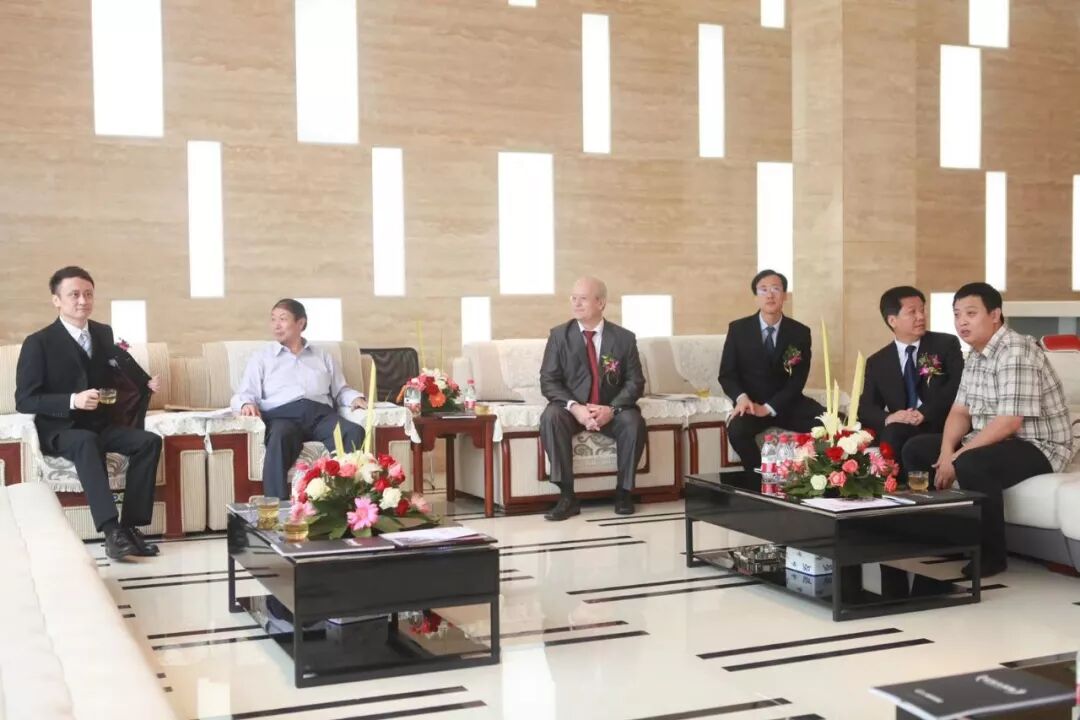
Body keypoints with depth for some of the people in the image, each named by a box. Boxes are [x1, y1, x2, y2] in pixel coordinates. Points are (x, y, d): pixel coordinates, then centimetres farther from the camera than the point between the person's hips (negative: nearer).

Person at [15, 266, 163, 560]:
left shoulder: (104, 333, 9)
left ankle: (130, 525, -21)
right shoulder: (38, 343, -8)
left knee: (149, 441, -22)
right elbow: (24, 400, -12)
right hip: (59, 429, -5)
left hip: (102, 423, 5)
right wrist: (72, 401, -26)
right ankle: (111, 530, -42)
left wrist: (146, 383, -1)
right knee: (86, 442, -39)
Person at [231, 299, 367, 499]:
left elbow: (340, 390, 29)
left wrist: (355, 398, 6)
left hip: (320, 413, 2)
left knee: (354, 431, -33)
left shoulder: (324, 357, 31)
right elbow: (244, 394, 14)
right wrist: (247, 404, -10)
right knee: (280, 436, -41)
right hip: (283, 414, -2)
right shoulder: (261, 358, 24)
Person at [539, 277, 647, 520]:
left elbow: (635, 382, -2)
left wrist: (612, 408, -21)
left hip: (611, 410, 0)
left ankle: (624, 492, -10)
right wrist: (574, 407, -22)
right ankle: (567, 496, -28)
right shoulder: (559, 335, 0)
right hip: (573, 408, 0)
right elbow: (548, 381, -4)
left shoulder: (624, 337, 0)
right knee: (551, 416, -32)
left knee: (633, 422, -31)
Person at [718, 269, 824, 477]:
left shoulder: (800, 332, 0)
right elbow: (726, 374, 0)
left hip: (788, 404, 1)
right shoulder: (738, 329, -1)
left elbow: (798, 380, -4)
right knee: (737, 429, -34)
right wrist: (741, 397, -22)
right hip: (751, 404, -1)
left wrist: (769, 408, -18)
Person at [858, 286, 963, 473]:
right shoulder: (877, 362, 15)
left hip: (941, 428, -3)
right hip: (898, 432, 3)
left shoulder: (946, 344, 9)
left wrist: (925, 413, -19)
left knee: (893, 435, -33)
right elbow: (865, 409, 8)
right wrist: (888, 418, -16)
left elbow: (958, 386, -4)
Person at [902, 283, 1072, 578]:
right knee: (916, 449, 3)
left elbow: (1009, 422, -28)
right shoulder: (975, 355, 7)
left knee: (971, 465, -36)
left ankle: (991, 555, -17)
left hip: (1037, 446, -9)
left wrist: (957, 458, -25)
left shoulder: (1016, 352, -22)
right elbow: (960, 411, 7)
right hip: (991, 442, 9)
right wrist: (946, 452, -12)